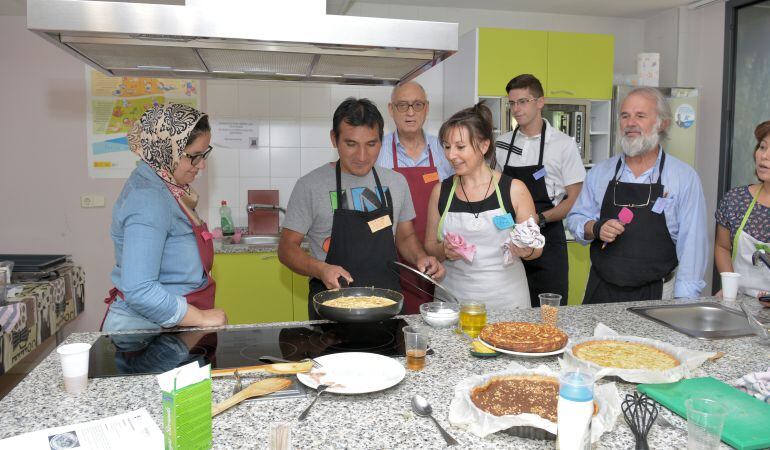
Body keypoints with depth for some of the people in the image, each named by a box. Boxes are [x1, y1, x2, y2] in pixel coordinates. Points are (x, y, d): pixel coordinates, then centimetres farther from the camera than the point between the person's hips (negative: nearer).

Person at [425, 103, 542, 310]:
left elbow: (536, 248, 2)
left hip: (506, 299, -1)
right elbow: (429, 245, 8)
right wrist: (444, 250, -13)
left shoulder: (514, 189, -5)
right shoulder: (441, 191, 1)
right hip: (453, 298, 2)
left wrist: (526, 251, -19)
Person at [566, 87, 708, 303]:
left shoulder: (685, 177, -3)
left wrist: (683, 306, -10)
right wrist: (596, 229, -12)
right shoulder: (600, 172, 6)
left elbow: (691, 244, -5)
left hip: (655, 295, -2)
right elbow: (575, 219, 10)